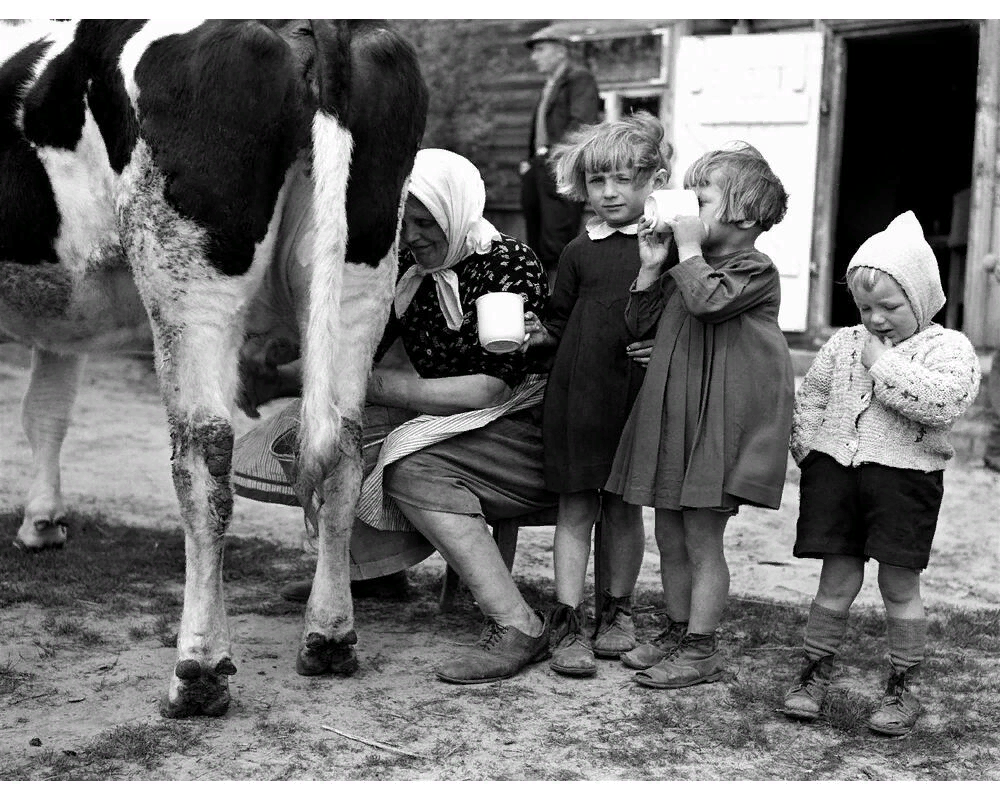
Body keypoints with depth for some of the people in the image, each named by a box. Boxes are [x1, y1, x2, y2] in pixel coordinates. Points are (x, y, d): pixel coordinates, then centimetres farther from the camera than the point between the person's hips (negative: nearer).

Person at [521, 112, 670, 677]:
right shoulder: (580, 252, 7)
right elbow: (562, 320, 11)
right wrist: (539, 333, -7)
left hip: (638, 395, -1)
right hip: (577, 392, 1)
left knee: (625, 507, 10)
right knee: (576, 507, 3)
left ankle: (618, 609, 27)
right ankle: (568, 622, 9)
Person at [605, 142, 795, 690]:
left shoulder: (754, 269, -10)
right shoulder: (686, 270, 14)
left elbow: (708, 301, -29)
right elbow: (639, 324, 13)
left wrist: (689, 247, -17)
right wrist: (650, 268, 3)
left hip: (719, 418, -8)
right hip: (673, 414, 8)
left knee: (702, 537, -3)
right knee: (670, 537, 14)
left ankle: (701, 650, 7)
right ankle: (677, 631, 27)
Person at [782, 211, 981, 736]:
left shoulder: (949, 347, -2)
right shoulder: (844, 344, 12)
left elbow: (944, 401, -21)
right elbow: (809, 399, 18)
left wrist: (884, 364, -15)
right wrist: (813, 453, 4)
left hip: (904, 475, -3)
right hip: (836, 471, 3)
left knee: (899, 585, 3)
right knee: (837, 580, 6)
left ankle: (901, 690, 17)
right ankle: (814, 676, 19)